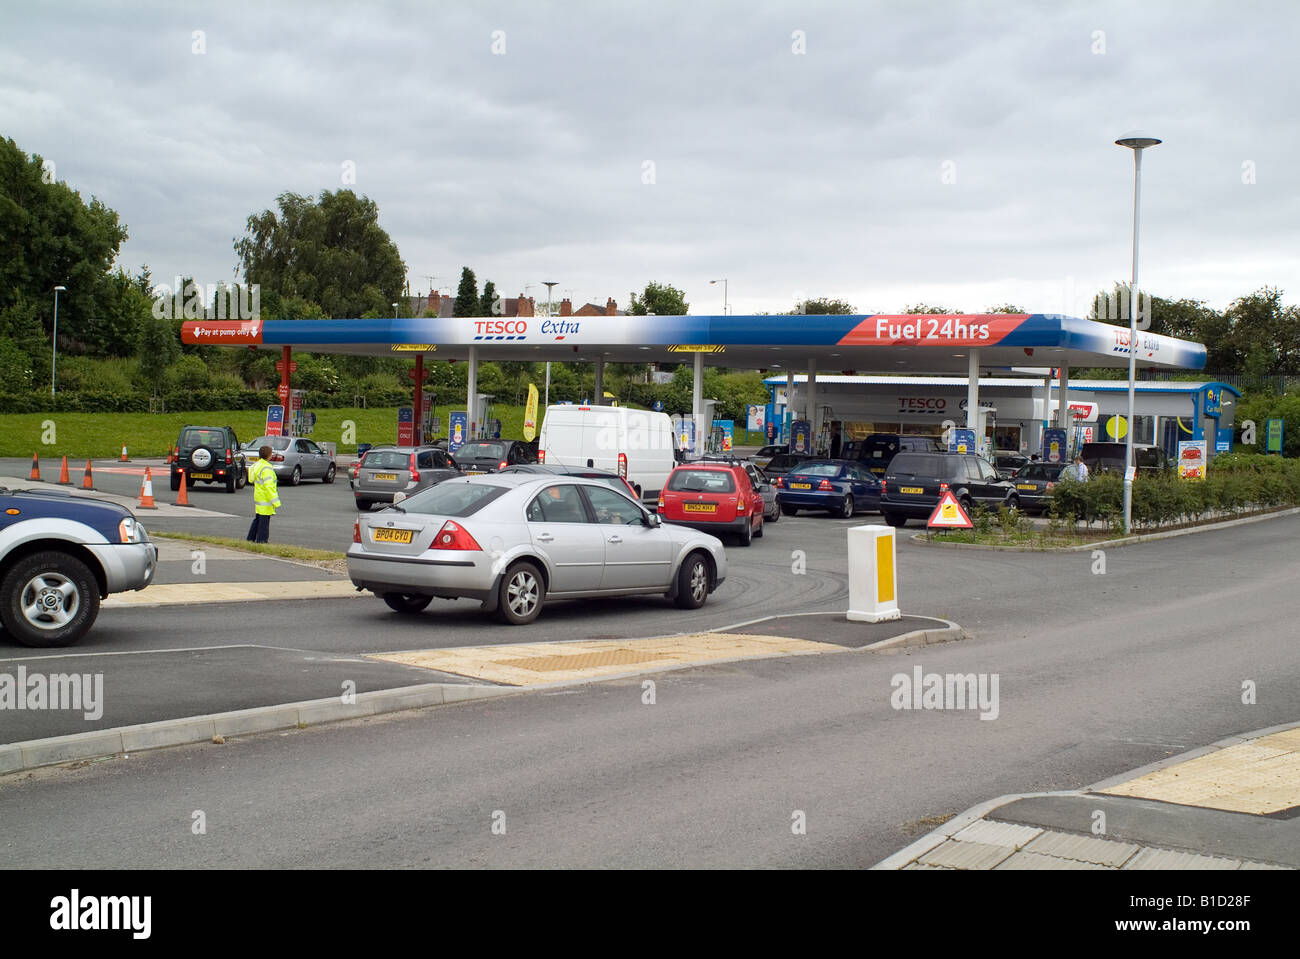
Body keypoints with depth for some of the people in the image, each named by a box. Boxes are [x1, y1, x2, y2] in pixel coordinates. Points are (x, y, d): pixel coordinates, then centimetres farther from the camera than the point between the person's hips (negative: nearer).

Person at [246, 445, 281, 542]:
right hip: (265, 500, -10)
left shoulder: (257, 465, 12)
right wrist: (275, 502, -23)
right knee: (264, 520, -3)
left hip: (258, 497, 10)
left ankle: (251, 539, 27)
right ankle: (261, 541, 1)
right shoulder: (266, 468, -19)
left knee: (257, 519, 20)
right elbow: (269, 486, -24)